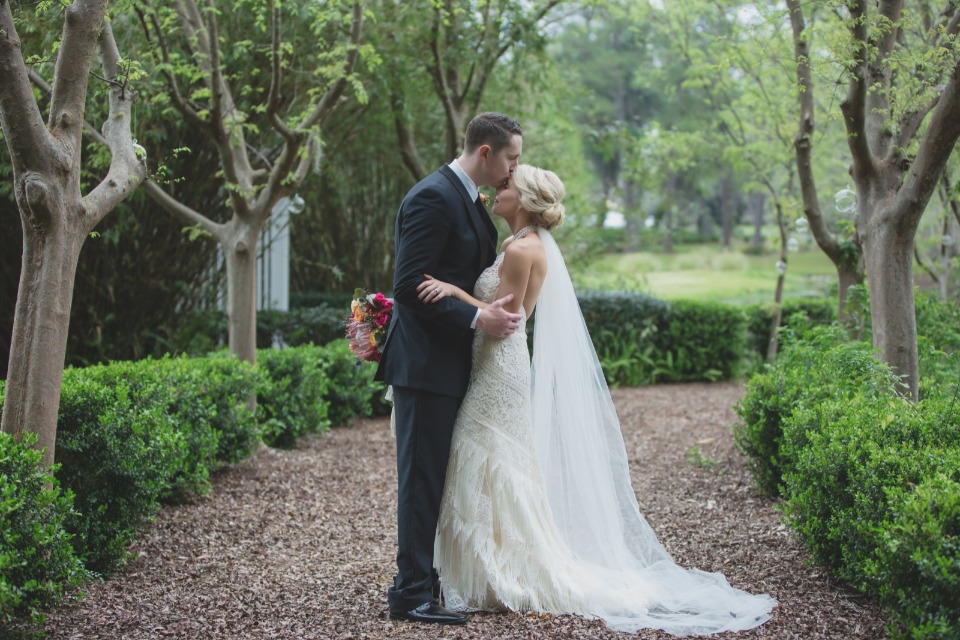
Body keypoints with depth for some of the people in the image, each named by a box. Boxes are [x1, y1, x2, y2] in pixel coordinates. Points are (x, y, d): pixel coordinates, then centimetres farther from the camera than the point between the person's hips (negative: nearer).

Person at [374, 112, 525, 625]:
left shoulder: (470, 200, 15)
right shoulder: (432, 198, -16)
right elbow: (409, 287, -21)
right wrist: (476, 319, -22)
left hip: (451, 364, 10)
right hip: (426, 364, -10)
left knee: (435, 479, 13)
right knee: (422, 479, -5)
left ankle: (421, 579, 21)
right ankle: (412, 593, 2)